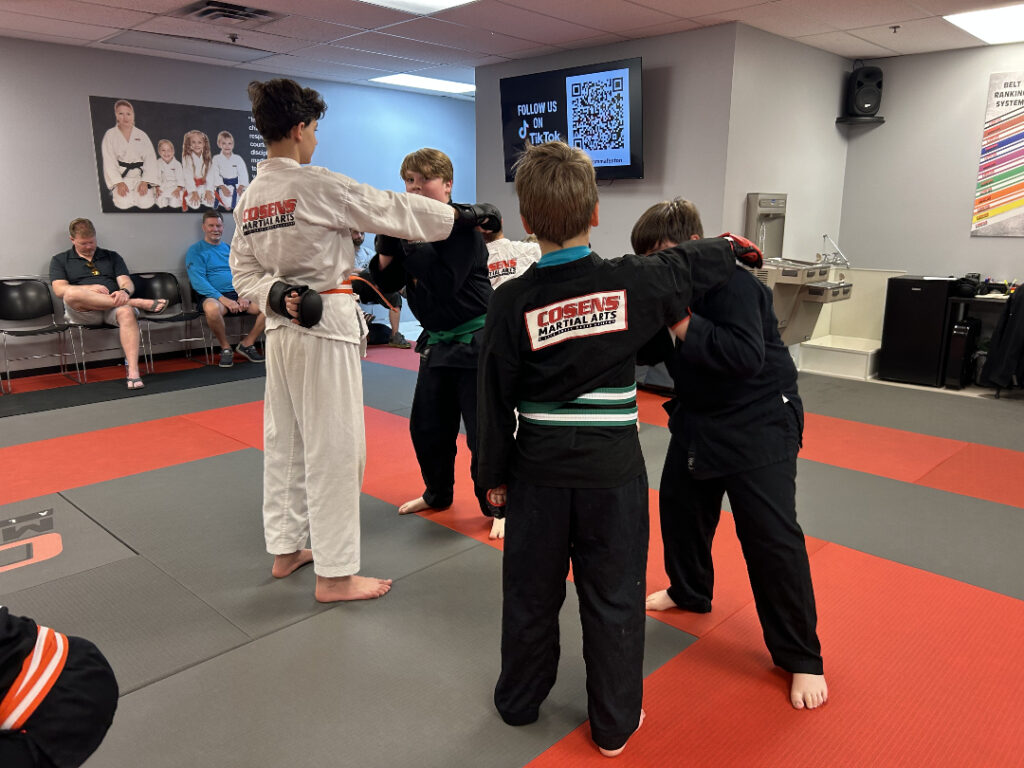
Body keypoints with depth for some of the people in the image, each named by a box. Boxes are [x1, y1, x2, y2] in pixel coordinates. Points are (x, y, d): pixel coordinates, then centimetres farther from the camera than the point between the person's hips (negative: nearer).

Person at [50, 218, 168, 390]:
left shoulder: (112, 256, 25)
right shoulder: (60, 260, 19)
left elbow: (127, 283, 11)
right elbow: (60, 290, 3)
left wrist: (124, 291, -15)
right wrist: (90, 288, -14)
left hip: (112, 308, 1)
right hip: (82, 312, 0)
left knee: (127, 312, -37)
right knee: (72, 294, -37)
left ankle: (133, 372, -49)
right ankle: (139, 302, -32)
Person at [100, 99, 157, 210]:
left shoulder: (142, 135, 6)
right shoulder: (110, 135, 2)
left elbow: (150, 159, -1)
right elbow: (109, 162, -3)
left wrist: (145, 182, -13)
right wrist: (119, 183, -15)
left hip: (140, 176, 1)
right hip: (121, 177, -1)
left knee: (146, 203, -22)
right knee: (124, 203, -24)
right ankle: (115, 193, 11)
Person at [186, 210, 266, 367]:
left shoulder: (229, 248, 22)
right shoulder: (196, 250, 5)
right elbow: (198, 282, -8)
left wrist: (243, 295, -6)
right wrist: (224, 299, -20)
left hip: (238, 294, 5)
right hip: (213, 296, -5)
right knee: (212, 309, -41)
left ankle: (247, 344, -1)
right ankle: (225, 348, -13)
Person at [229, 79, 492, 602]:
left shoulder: (250, 198, 7)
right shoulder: (315, 186, -16)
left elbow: (243, 270, 9)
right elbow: (391, 210, -9)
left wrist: (275, 295, -7)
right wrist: (457, 216, 2)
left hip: (282, 328, 9)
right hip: (325, 326, -9)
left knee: (284, 440, 17)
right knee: (333, 446, -1)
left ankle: (285, 549, 32)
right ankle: (335, 575, 9)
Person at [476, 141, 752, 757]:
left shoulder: (512, 299, -10)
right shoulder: (632, 281, -9)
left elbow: (496, 395, -5)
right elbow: (693, 263, 11)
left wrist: (495, 473, 8)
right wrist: (734, 246, 33)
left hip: (539, 466, 1)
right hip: (613, 466, 0)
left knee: (531, 590, 18)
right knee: (614, 596, 14)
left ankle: (519, 700, 39)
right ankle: (615, 724, 30)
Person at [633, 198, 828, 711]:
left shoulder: (731, 284, -23)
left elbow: (747, 355, -35)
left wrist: (682, 322, -34)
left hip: (758, 424, -8)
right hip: (700, 419, 9)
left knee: (771, 538, -7)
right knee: (680, 506, 19)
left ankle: (802, 658, 10)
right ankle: (690, 592, 46)